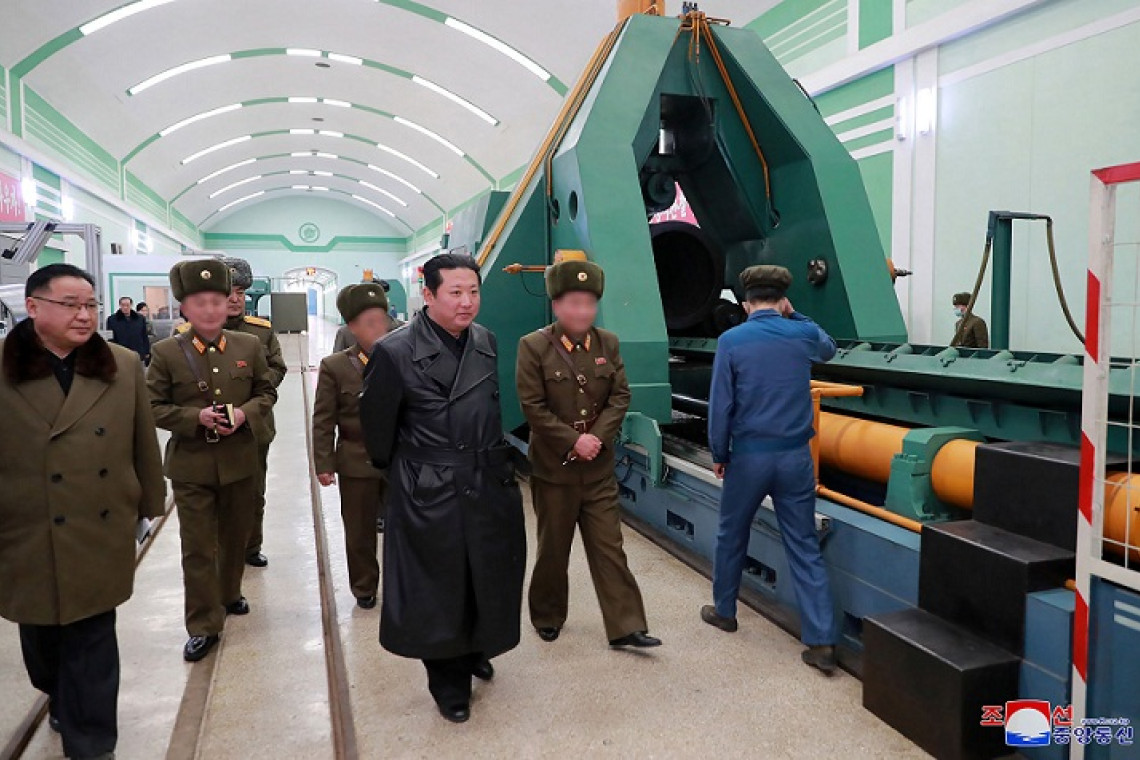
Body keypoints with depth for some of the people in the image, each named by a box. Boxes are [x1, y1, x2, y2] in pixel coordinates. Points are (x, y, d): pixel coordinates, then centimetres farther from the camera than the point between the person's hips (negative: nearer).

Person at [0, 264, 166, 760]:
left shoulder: (124, 366, -2)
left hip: (101, 531, 0)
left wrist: (150, 500, 9)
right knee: (42, 631, 21)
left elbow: (142, 442, 4)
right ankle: (60, 698, 50)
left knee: (94, 636, 6)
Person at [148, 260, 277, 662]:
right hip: (191, 465, -2)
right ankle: (203, 625, 14)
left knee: (235, 537, 19)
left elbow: (267, 392, 6)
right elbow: (154, 406, -4)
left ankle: (229, 594, 42)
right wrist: (196, 417, -20)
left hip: (240, 461, 3)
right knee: (197, 548, 3)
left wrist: (246, 413, -14)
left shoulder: (249, 346, 0)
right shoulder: (166, 352, -6)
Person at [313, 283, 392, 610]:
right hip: (357, 463, -1)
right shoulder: (335, 367, -4)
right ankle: (364, 588, 31)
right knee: (360, 532, 13)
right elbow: (324, 421, -4)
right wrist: (323, 463, -8)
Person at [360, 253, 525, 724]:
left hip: (489, 486, 5)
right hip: (429, 495, -5)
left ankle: (476, 650, 46)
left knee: (489, 580, 18)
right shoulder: (395, 352, -15)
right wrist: (400, 471, 8)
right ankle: (449, 684, 32)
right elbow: (377, 425, -4)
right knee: (438, 590, 9)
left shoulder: (486, 341, 1)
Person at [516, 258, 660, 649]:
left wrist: (597, 436, -13)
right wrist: (573, 442, -16)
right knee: (553, 549, 12)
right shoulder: (533, 346, -8)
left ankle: (625, 626, 11)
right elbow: (533, 407, -12)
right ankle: (547, 618, 32)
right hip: (553, 466, -3)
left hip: (599, 467, 3)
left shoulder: (608, 343, 4)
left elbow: (621, 397, 2)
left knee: (609, 547, 5)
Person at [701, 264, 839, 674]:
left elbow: (720, 405, -6)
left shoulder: (731, 340, -7)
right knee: (805, 547, 7)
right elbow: (828, 348, 27)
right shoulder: (803, 335, 0)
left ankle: (724, 611, 35)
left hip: (749, 456, -2)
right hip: (795, 456, 2)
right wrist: (794, 316, 21)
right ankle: (821, 641, 4)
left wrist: (719, 454, 5)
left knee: (731, 536, 18)